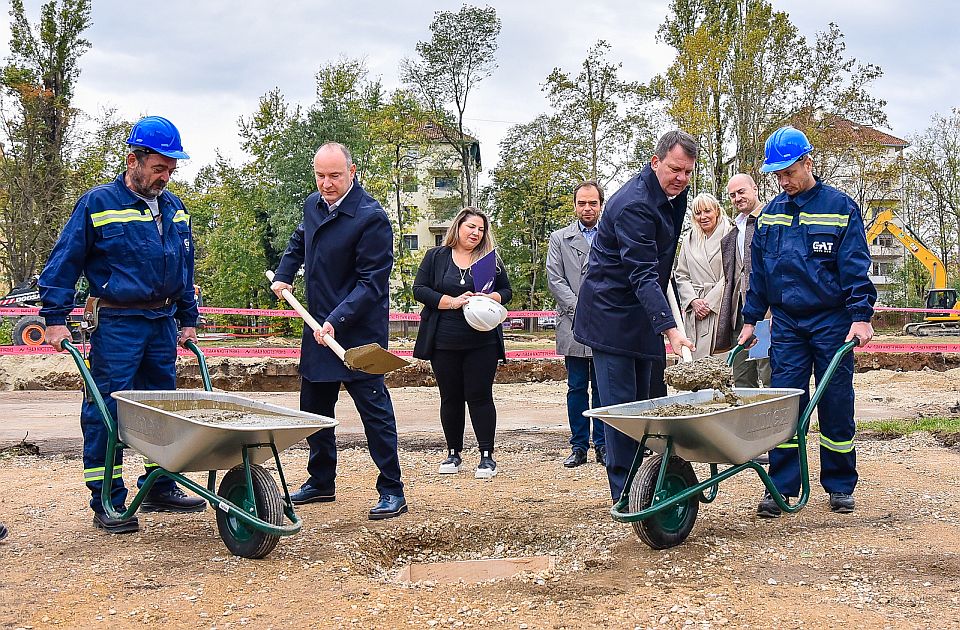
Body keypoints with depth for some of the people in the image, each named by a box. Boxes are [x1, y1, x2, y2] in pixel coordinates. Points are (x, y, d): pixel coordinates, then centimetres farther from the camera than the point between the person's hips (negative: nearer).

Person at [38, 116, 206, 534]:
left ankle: (159, 487, 25)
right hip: (117, 325, -6)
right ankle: (107, 503, 3)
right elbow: (63, 263, -4)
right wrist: (55, 318, -8)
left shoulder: (174, 208, 12)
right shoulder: (98, 204, -6)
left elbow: (184, 268, 21)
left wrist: (188, 319, 19)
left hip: (163, 322, 6)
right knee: (106, 411, -4)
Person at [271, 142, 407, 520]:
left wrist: (337, 320, -27)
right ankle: (321, 482, 30)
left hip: (359, 331, -8)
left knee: (375, 410, -4)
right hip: (319, 328, 8)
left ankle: (392, 492, 4)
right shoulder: (312, 205, 8)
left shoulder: (371, 218, -18)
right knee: (313, 408, 16)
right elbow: (298, 242, 30)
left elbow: (372, 282, -21)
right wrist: (284, 275, 17)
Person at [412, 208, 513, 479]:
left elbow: (507, 291, 11)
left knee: (480, 396, -3)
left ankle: (487, 456, 3)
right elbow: (419, 289, -2)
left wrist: (489, 298, -11)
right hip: (444, 342, 1)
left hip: (482, 342, 0)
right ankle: (454, 453, 19)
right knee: (450, 398, 8)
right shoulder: (436, 257, 5)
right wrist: (452, 302, -14)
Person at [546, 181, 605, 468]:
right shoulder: (559, 238, 9)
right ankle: (579, 446, 9)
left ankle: (602, 444, 12)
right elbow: (554, 279, 1)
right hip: (573, 326, 0)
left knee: (602, 388, 4)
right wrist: (579, 308, -10)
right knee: (577, 387, 3)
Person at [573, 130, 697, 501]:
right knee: (621, 404, -8)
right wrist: (670, 328, -39)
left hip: (643, 313, 9)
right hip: (612, 314, -9)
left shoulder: (675, 194, 6)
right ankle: (625, 496, -3)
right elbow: (642, 275, -32)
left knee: (645, 401, 12)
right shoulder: (634, 205, -24)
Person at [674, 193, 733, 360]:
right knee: (695, 359, -2)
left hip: (721, 308, -4)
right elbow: (681, 275, 13)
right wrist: (693, 300, -3)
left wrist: (709, 302, -10)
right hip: (694, 311, 4)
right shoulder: (689, 240, 15)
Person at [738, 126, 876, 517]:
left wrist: (861, 316, -16)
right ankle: (781, 488, 3)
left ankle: (840, 485, 17)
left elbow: (856, 268, -7)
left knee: (836, 405, 5)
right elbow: (758, 272, 15)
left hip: (831, 323, -3)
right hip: (787, 323, 3)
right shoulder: (770, 214, 9)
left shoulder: (840, 207, -4)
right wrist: (751, 319, 12)